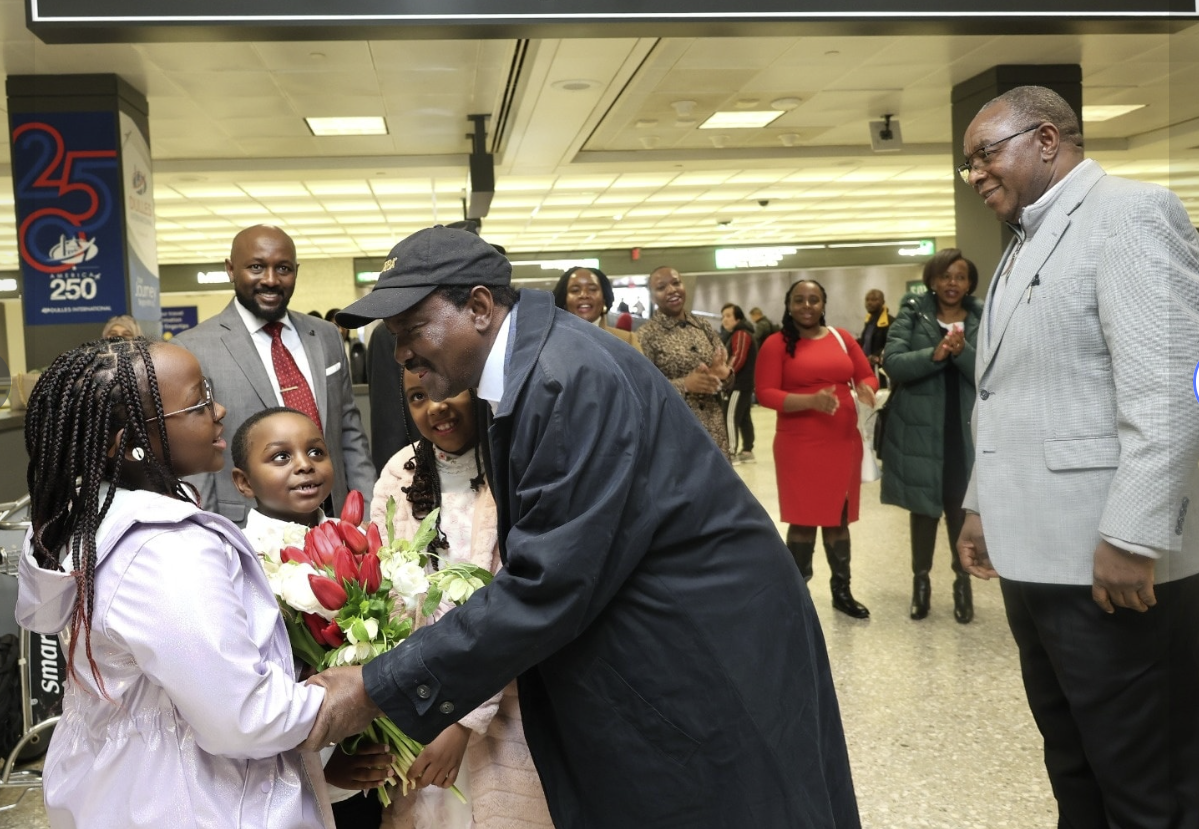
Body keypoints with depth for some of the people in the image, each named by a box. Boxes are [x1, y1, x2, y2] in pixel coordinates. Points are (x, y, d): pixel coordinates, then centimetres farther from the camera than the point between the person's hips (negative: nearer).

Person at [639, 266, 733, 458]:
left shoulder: (703, 327, 10)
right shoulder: (646, 335, -6)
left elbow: (725, 373, 14)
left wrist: (724, 375, -9)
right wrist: (685, 385, -22)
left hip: (714, 433, 5)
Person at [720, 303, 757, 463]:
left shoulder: (741, 333, -13)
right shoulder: (736, 334, 20)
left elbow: (738, 357, -25)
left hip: (739, 384, -11)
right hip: (744, 382, 11)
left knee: (731, 418, -12)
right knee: (744, 417, 12)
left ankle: (731, 452, -13)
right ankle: (747, 451, 17)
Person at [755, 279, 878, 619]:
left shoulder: (842, 338, 8)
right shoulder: (777, 343, -4)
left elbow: (867, 375, 13)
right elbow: (765, 393, -11)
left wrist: (865, 388, -11)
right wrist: (810, 400, -23)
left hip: (844, 442, 4)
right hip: (800, 445, -4)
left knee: (838, 518, 12)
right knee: (804, 520, 0)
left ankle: (842, 591, 23)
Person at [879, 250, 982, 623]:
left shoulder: (983, 319, 2)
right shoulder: (912, 314, 0)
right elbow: (892, 363, -11)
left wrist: (962, 352, -22)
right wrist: (933, 355, -24)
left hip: (966, 433, 0)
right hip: (919, 429, 0)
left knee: (961, 508, 5)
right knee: (923, 507, 10)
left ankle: (962, 581, 22)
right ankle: (920, 579, 24)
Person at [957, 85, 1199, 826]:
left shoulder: (1129, 213, -7)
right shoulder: (1026, 246, 20)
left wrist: (1131, 537, -22)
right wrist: (983, 506, 19)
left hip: (1111, 560, -8)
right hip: (1035, 555, 9)